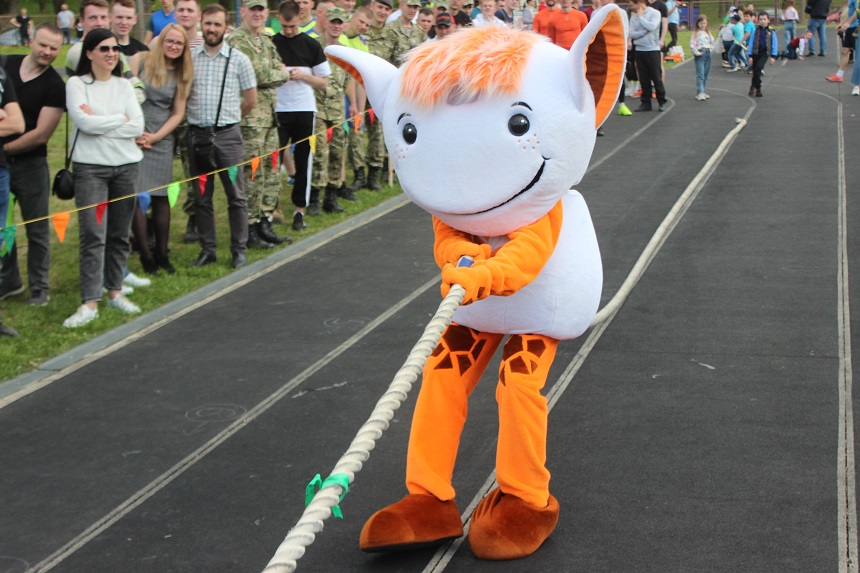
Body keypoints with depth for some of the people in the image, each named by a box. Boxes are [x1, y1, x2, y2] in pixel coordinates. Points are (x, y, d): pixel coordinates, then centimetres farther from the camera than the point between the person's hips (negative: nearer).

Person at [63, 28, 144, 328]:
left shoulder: (124, 86, 9)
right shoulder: (77, 84, -1)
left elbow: (137, 126, -2)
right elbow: (84, 122, -14)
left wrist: (98, 122, -9)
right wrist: (120, 119, -3)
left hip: (126, 165, 4)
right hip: (90, 167, -4)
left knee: (120, 234, 9)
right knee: (93, 235, -10)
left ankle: (115, 291, 21)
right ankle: (89, 303, -10)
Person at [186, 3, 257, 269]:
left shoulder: (238, 59, 0)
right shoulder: (189, 57, 4)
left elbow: (251, 100, 7)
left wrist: (228, 118, 11)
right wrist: (199, 116, 8)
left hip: (227, 135, -2)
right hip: (196, 135, 2)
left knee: (236, 196, 1)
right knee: (201, 197, 9)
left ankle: (239, 250, 10)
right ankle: (207, 250, 19)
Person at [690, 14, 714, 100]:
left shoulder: (708, 33, 13)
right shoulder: (695, 34, -4)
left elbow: (712, 42, 20)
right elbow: (692, 45, -10)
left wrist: (711, 50, 7)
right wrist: (697, 53, -13)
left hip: (708, 54, 6)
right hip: (700, 55, -6)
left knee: (706, 74, 8)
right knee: (700, 74, -12)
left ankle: (703, 91, 15)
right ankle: (700, 93, -17)